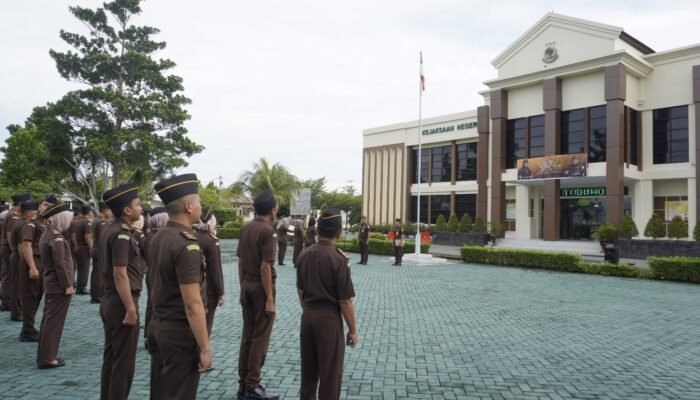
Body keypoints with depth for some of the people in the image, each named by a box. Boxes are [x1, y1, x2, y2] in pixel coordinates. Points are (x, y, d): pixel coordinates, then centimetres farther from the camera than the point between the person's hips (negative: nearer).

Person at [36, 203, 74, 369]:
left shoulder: (47, 235, 12)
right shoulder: (57, 238, -18)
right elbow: (60, 264, -21)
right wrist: (67, 285, -17)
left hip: (51, 283, 10)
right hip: (59, 285, -10)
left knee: (48, 319, 15)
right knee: (54, 321, -3)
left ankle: (44, 355, 24)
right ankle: (47, 358, 3)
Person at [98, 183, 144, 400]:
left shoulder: (109, 230, 9)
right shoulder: (122, 235, -20)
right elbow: (120, 274, -24)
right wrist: (131, 309, -21)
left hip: (108, 300, 10)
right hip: (121, 302, -10)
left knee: (111, 357, 19)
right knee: (124, 361, 1)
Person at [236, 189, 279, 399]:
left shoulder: (245, 228, 7)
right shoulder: (268, 231, -17)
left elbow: (240, 261, 11)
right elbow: (265, 267, -20)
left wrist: (242, 287, 18)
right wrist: (270, 299, -18)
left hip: (247, 284, 8)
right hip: (261, 286, -8)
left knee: (247, 335, 14)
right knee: (260, 337, 2)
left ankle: (243, 383, 22)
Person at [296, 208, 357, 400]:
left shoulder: (304, 255, 1)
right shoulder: (338, 259, -19)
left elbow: (300, 290, 11)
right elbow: (345, 301, -16)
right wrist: (352, 330, -6)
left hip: (307, 316, 6)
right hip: (329, 318, -6)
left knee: (308, 368, 19)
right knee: (330, 372, 7)